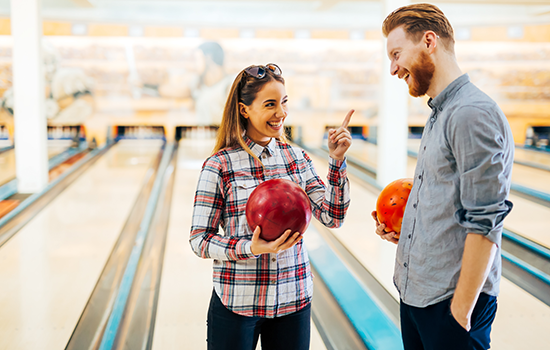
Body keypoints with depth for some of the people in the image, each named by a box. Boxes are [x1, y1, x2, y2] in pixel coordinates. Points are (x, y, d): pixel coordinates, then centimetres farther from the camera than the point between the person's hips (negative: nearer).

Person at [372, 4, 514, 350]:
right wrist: (406, 232, 7)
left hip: (450, 302, -9)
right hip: (414, 295, 9)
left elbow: (484, 224, -22)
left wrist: (461, 311, -20)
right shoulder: (441, 114, 12)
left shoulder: (473, 114, -19)